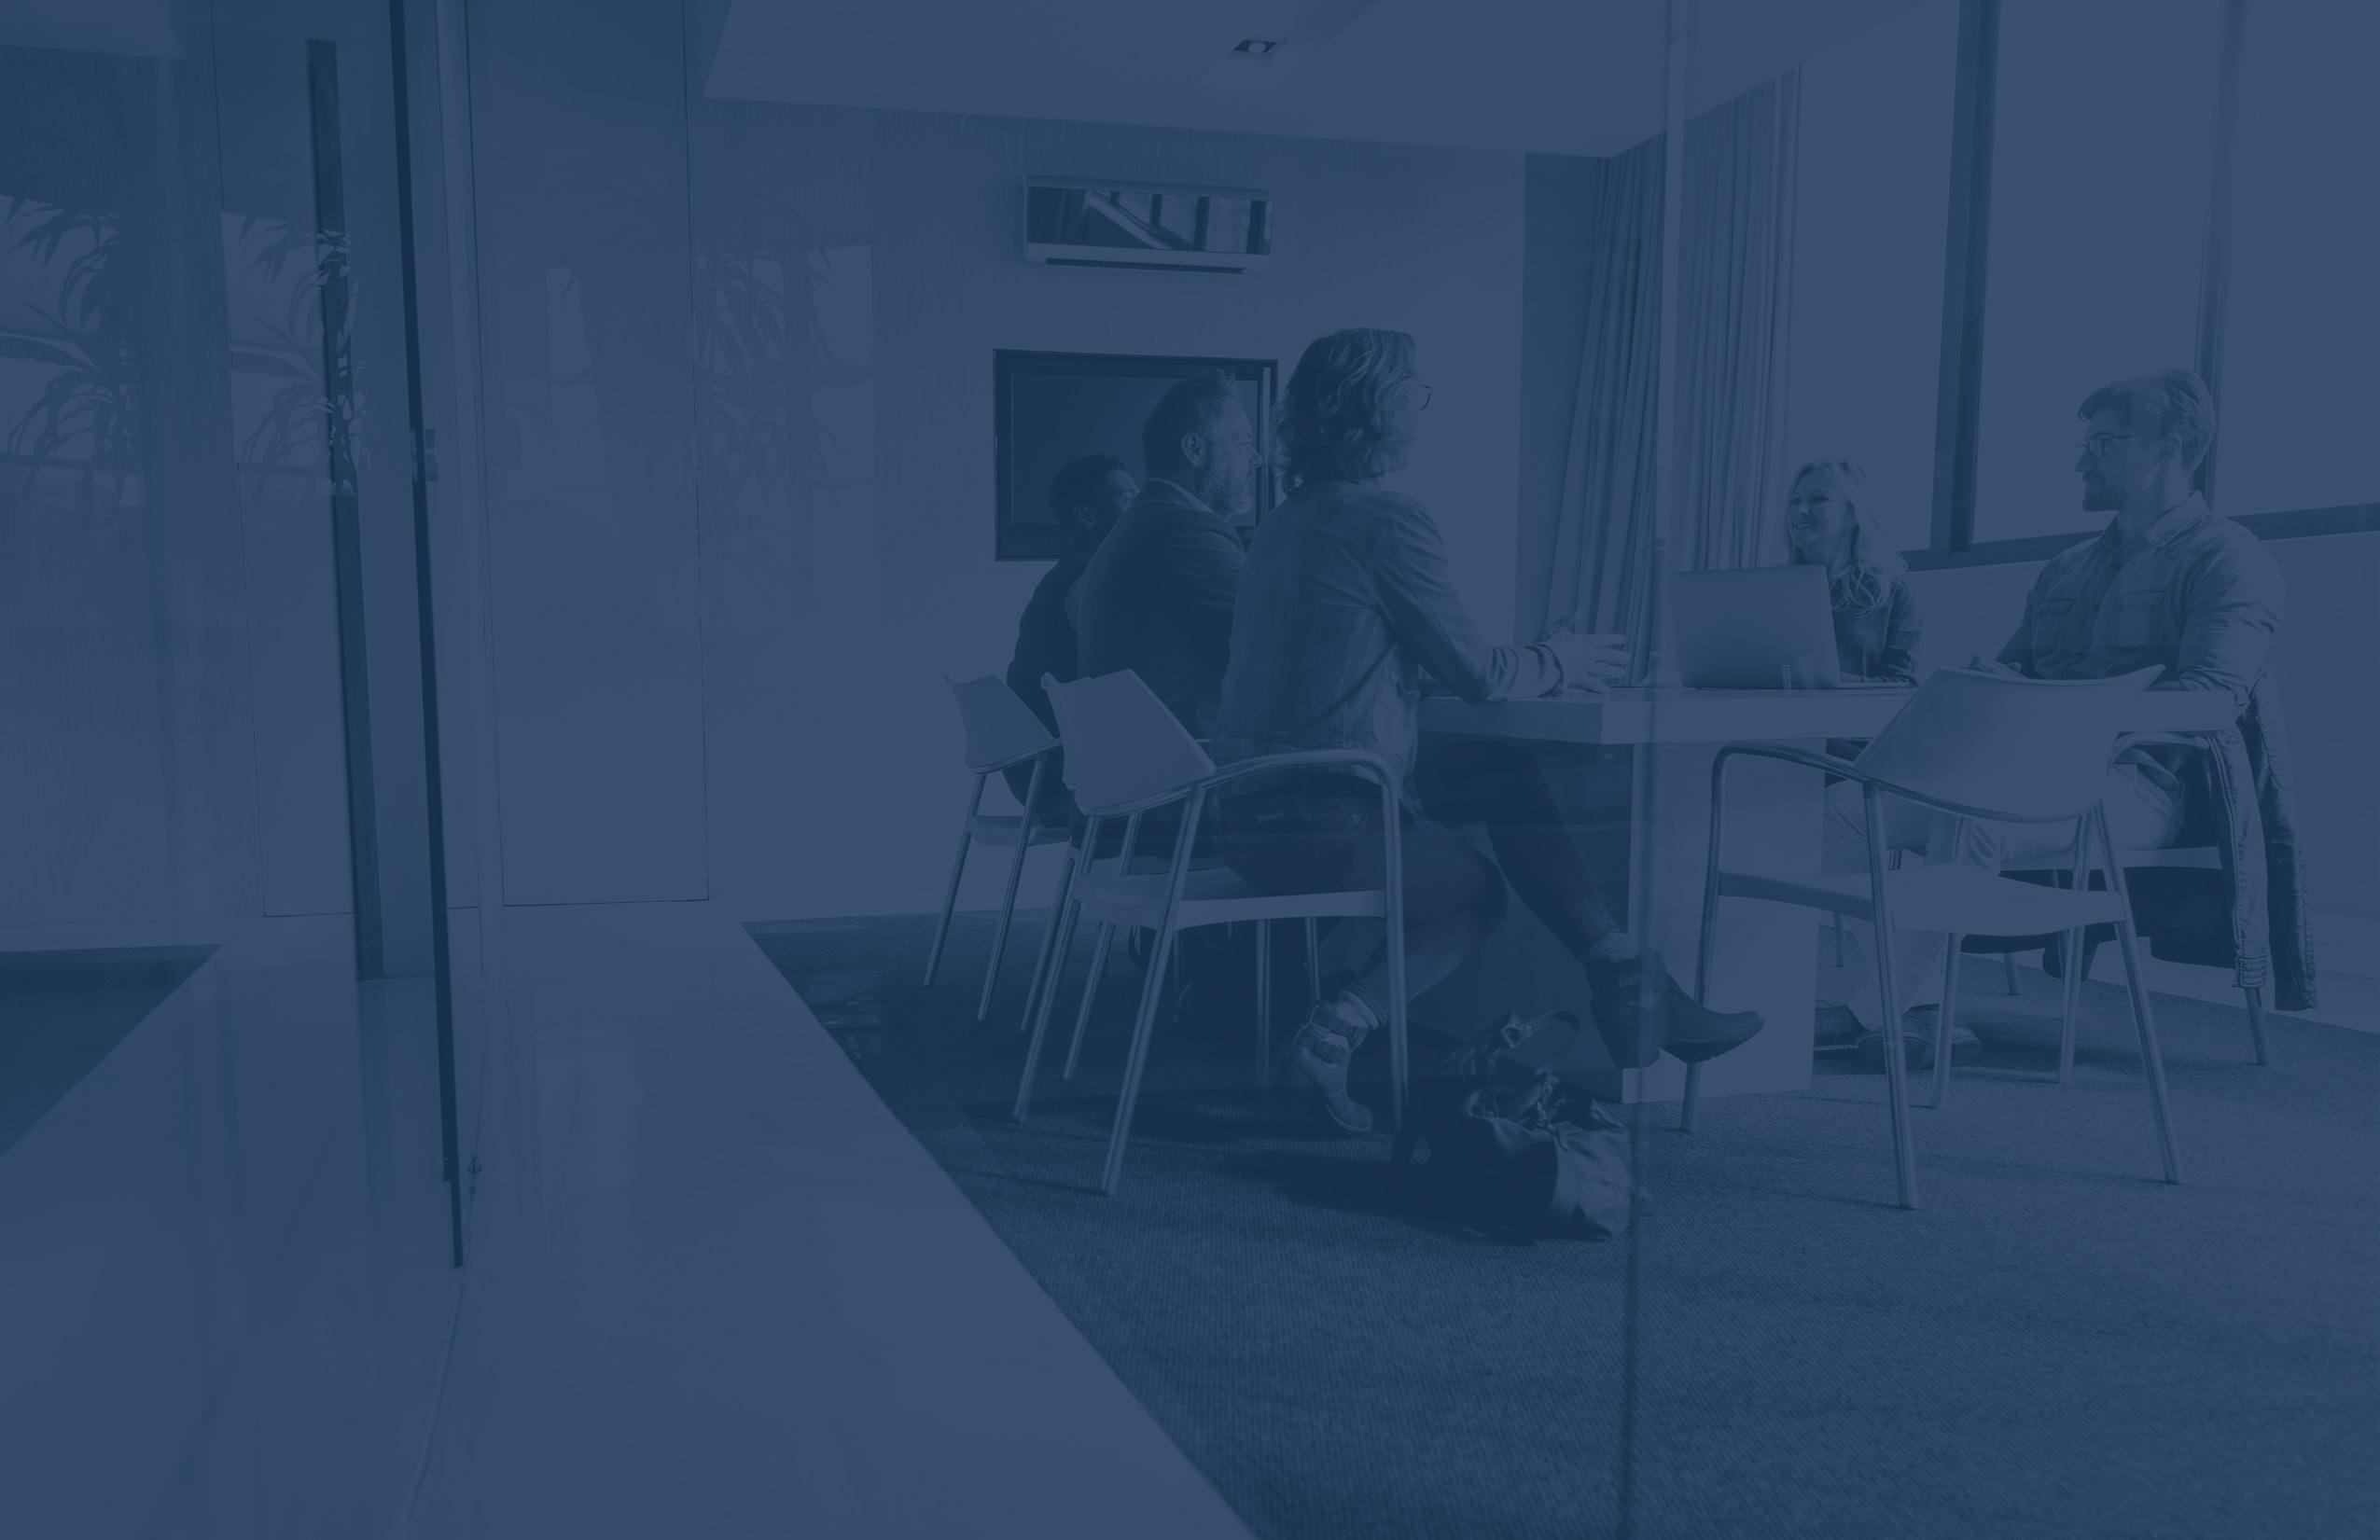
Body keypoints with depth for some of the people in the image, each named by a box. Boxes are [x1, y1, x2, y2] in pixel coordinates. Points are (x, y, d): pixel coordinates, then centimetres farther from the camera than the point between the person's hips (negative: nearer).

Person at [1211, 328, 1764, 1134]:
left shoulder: (1287, 521, 13)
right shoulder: (1389, 520, -15)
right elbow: (1476, 674, -11)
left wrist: (1540, 658, 21)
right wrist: (1559, 663, 11)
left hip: (1249, 804, 8)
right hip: (1318, 819, -8)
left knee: (1508, 775, 17)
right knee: (1477, 892, 20)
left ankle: (1623, 980, 18)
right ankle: (1330, 1038, 5)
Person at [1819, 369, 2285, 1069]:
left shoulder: (2227, 558, 2)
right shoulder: (2066, 569, 26)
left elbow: (2212, 693, -13)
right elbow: (2013, 666, 23)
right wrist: (1989, 681, -4)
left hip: (2139, 780, -7)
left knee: (1972, 813, -37)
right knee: (1848, 804, -17)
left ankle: (1883, 1009, -29)